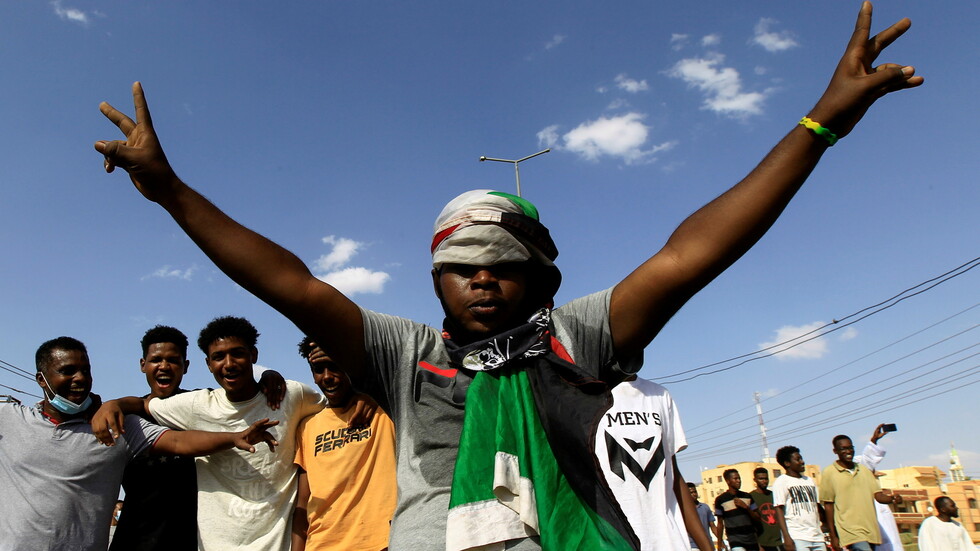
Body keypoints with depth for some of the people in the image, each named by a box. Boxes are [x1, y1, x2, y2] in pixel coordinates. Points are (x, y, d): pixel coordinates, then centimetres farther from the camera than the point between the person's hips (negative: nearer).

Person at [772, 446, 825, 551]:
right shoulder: (781, 481, -2)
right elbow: (779, 510, -8)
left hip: (817, 536, 6)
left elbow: (817, 507, 21)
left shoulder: (809, 480, 18)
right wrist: (786, 537, -17)